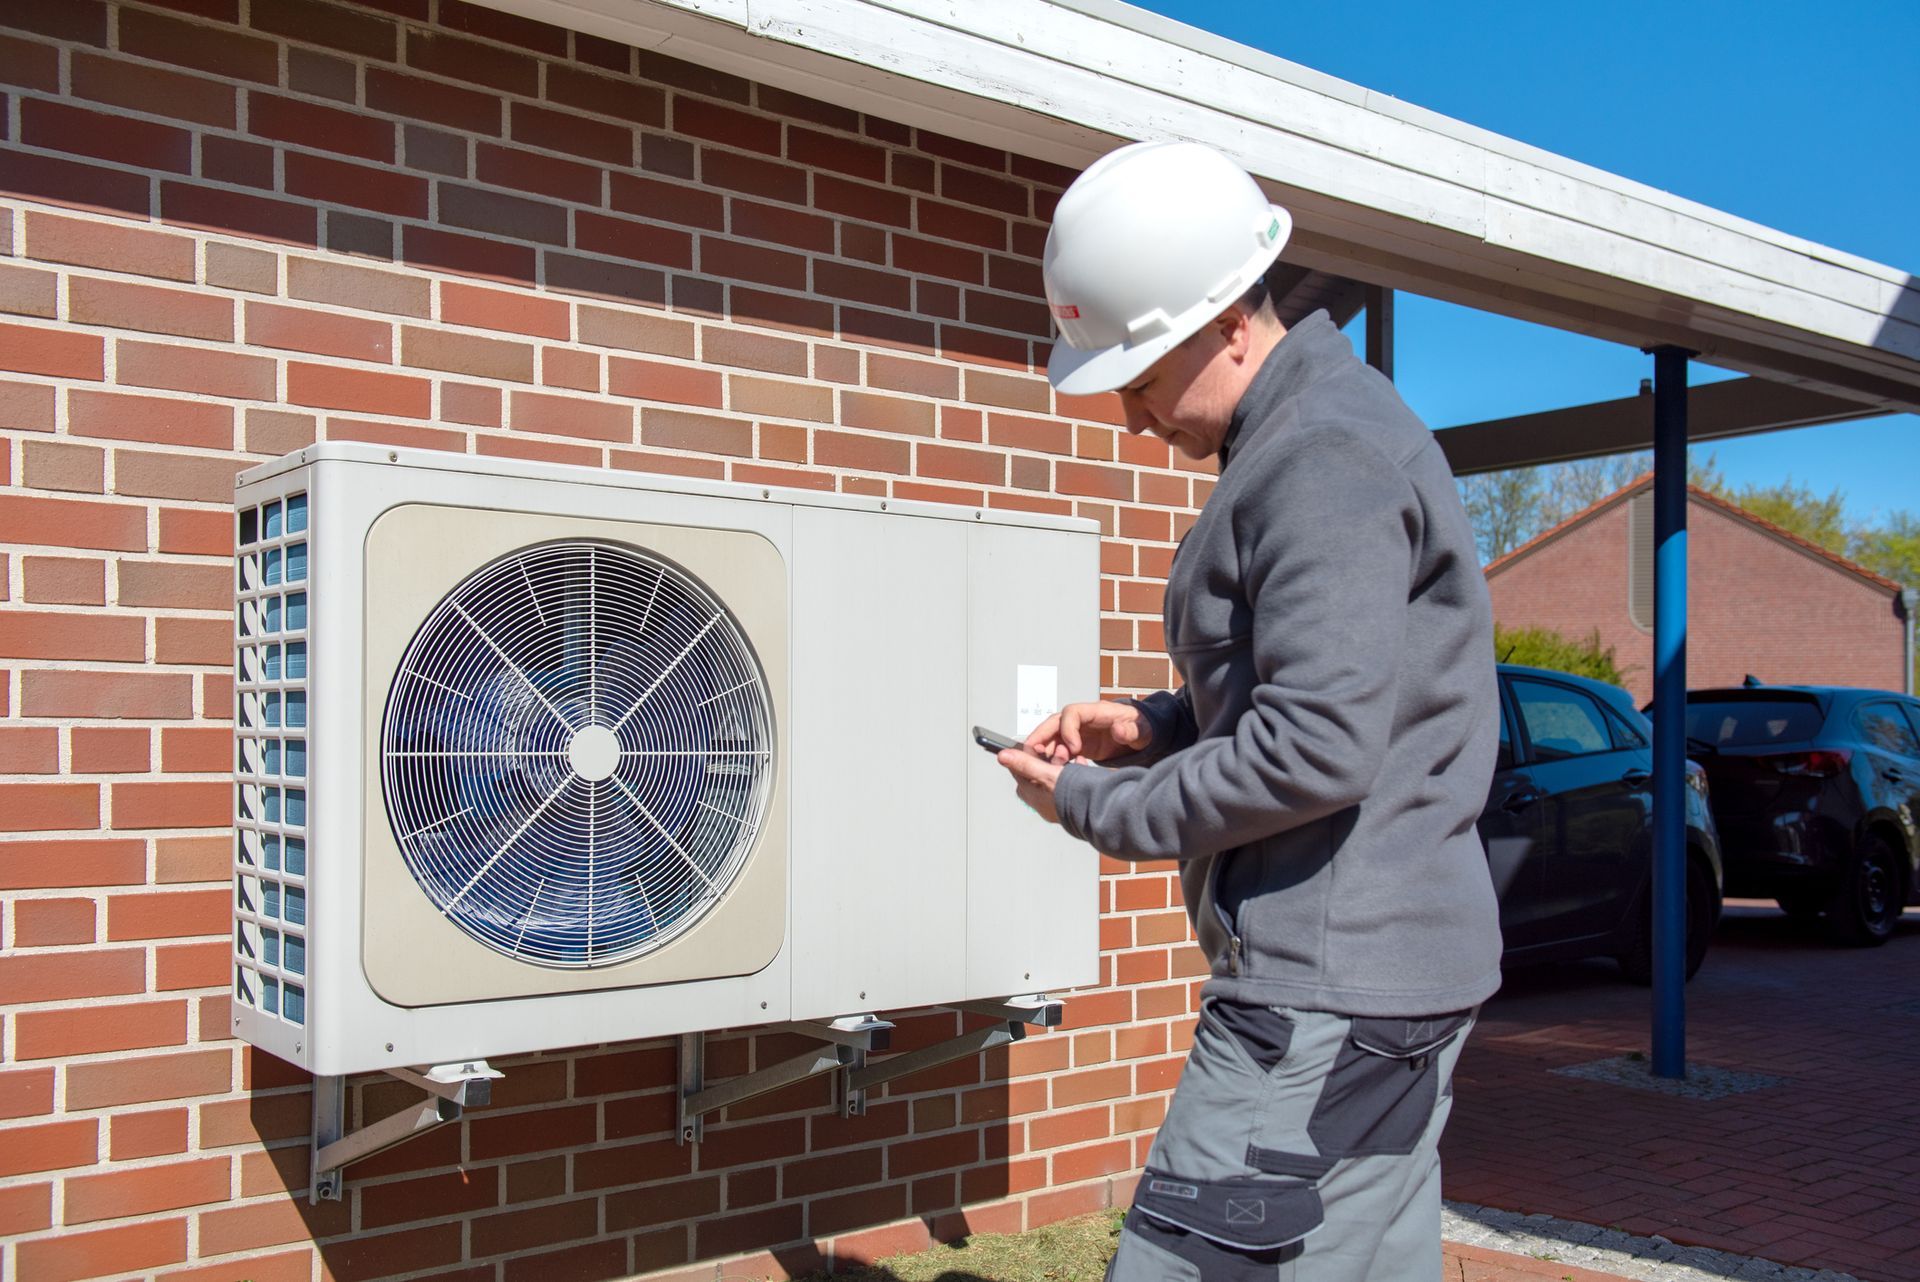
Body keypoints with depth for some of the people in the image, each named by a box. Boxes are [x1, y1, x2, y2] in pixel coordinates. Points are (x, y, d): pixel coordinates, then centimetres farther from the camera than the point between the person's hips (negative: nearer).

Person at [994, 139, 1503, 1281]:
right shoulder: (1329, 426, 15)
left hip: (1332, 989, -11)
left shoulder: (1327, 460, -17)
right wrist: (1152, 726, 9)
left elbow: (1318, 750, -25)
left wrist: (1098, 805, -12)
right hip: (1384, 967, 11)